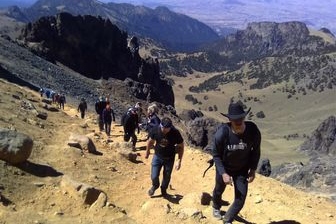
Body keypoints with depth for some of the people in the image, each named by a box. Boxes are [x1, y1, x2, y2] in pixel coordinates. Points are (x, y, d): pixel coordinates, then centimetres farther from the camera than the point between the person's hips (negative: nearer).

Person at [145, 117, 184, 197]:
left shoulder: (175, 133, -26)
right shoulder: (155, 130, -22)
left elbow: (181, 146, -12)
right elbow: (150, 141, -2)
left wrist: (179, 161, -13)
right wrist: (147, 152, 11)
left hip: (169, 159, -1)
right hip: (157, 156, 1)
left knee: (167, 177, 13)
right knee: (154, 176, 0)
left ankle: (164, 190, 45)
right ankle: (155, 186, 36)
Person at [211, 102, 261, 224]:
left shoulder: (253, 131, -25)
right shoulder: (222, 132, -31)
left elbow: (256, 151, -6)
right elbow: (215, 154, -17)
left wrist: (253, 169, -10)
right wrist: (223, 173, -23)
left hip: (242, 170, 1)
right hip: (224, 168, -1)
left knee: (241, 199, -3)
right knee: (219, 190, 23)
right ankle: (216, 207, 60)